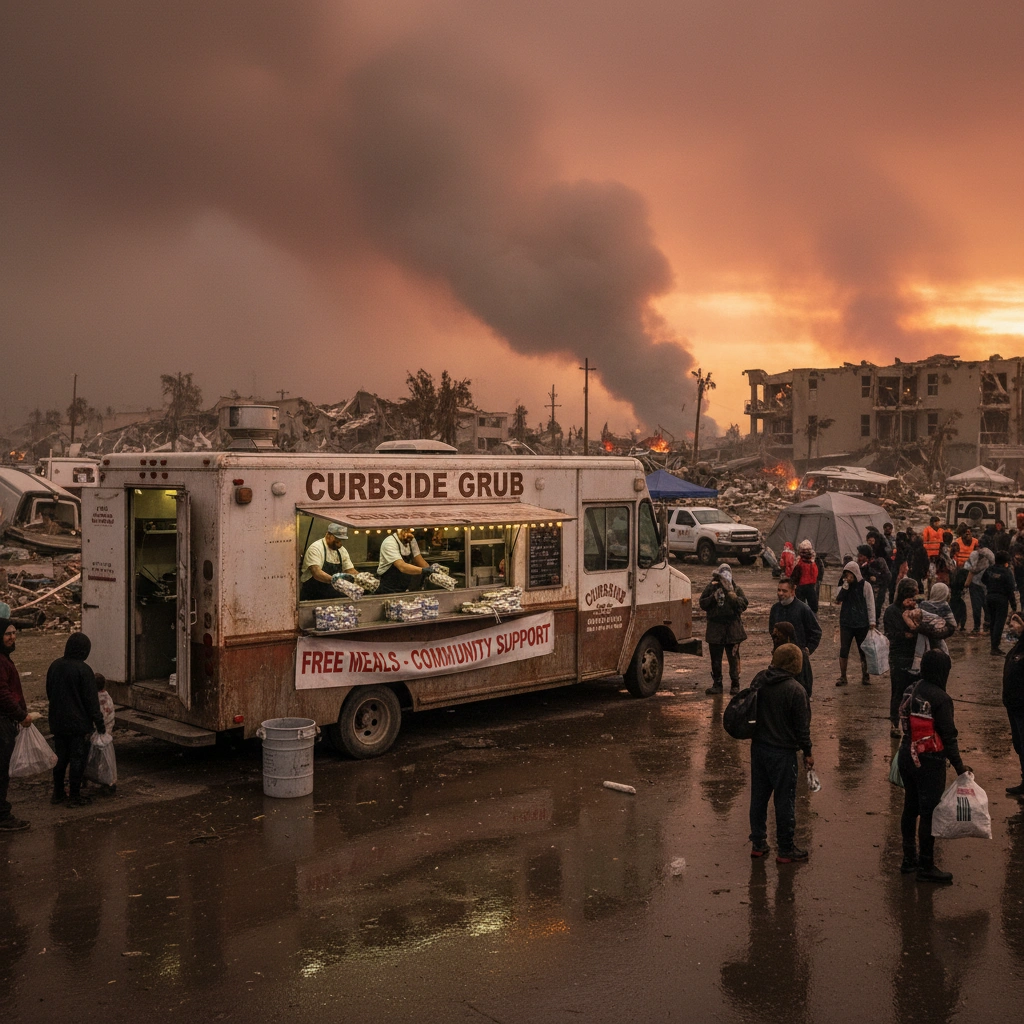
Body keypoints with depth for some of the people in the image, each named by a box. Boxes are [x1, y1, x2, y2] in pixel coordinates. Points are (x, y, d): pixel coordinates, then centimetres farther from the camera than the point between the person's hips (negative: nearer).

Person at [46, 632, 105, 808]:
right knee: (77, 759, 2)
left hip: (58, 721, 7)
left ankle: (58, 793, 24)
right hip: (78, 723, -6)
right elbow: (91, 699, -15)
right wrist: (100, 722, -8)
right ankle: (74, 796, 7)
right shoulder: (83, 670, -18)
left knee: (60, 757, 17)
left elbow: (49, 693, 15)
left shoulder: (55, 666, 3)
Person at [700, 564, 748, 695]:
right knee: (715, 659, 7)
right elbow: (703, 604, -2)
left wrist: (731, 595, -19)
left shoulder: (736, 589, 4)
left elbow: (744, 605, -7)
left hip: (732, 629, -1)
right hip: (715, 629, 1)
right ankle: (717, 684, 17)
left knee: (733, 658, 4)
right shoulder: (711, 588, 4)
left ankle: (735, 685, 13)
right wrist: (714, 597, -17)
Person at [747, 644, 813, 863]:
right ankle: (786, 849, 16)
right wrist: (807, 752, 1)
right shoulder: (796, 690, -20)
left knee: (758, 796, 16)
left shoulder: (759, 680, -2)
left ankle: (758, 843, 26)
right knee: (785, 800, 6)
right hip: (782, 752, -6)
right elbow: (802, 725, -13)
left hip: (758, 747, 6)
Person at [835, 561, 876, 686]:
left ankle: (865, 676, 20)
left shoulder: (865, 585, -5)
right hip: (846, 623, 2)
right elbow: (838, 599, -11)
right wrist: (845, 585, -18)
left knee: (864, 651, 8)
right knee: (843, 651, 1)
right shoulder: (843, 585, 3)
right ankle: (843, 677, 10)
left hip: (862, 624, -2)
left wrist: (872, 621, -9)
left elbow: (870, 604, -5)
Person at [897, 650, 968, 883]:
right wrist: (959, 767, -10)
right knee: (929, 813, 2)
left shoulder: (910, 691, 3)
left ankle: (909, 859, 29)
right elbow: (948, 737, -17)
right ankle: (926, 867, 11)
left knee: (911, 808, 18)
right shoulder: (940, 699, -19)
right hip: (929, 763, -8)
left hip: (907, 757, 8)